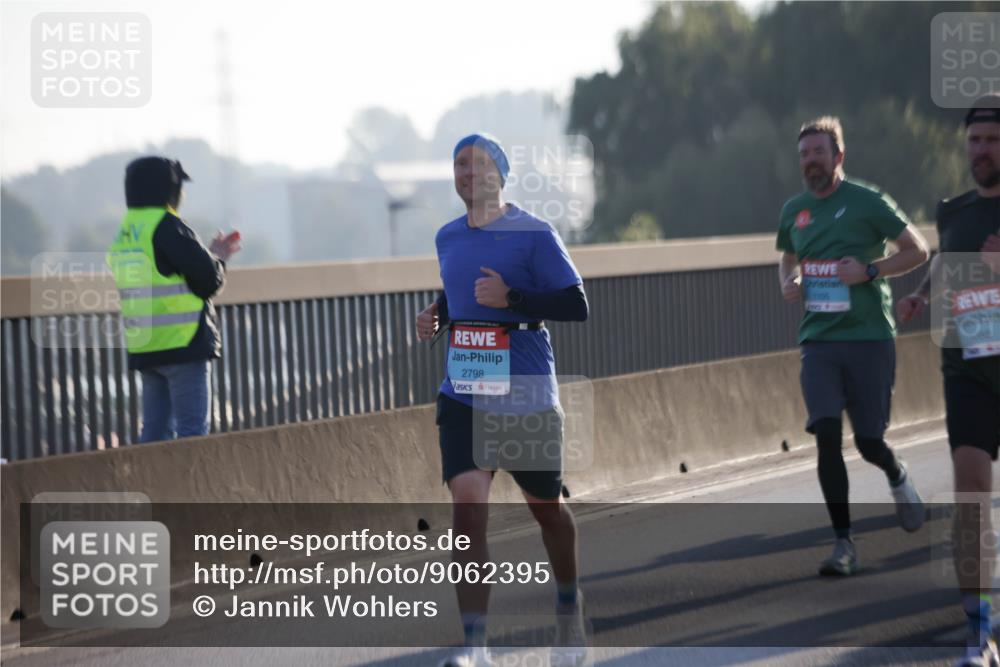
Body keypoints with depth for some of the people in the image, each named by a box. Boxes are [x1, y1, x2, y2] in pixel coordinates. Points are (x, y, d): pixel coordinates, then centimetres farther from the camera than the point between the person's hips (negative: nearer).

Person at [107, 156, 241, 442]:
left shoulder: (125, 235, 13)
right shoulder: (168, 228, -13)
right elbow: (209, 281, -15)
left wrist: (213, 256, 19)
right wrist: (216, 259, 7)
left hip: (144, 349, 8)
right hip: (183, 344, -8)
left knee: (155, 430, 11)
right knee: (192, 429, -6)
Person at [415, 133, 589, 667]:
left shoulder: (534, 235, -8)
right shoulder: (448, 238, 9)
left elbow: (576, 306, -11)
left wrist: (511, 299, -23)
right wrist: (437, 315, 6)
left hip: (527, 397, -3)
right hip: (464, 397, 3)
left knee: (545, 506, 12)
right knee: (467, 505, -14)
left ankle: (569, 607, 42)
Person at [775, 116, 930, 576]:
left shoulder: (867, 202, -5)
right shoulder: (794, 210, 10)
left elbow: (918, 249, -1)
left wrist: (870, 270, -15)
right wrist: (787, 283, 5)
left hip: (869, 337, -3)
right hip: (818, 342, 3)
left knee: (868, 442, 0)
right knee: (827, 435, -12)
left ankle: (898, 478, 39)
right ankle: (843, 543, -7)